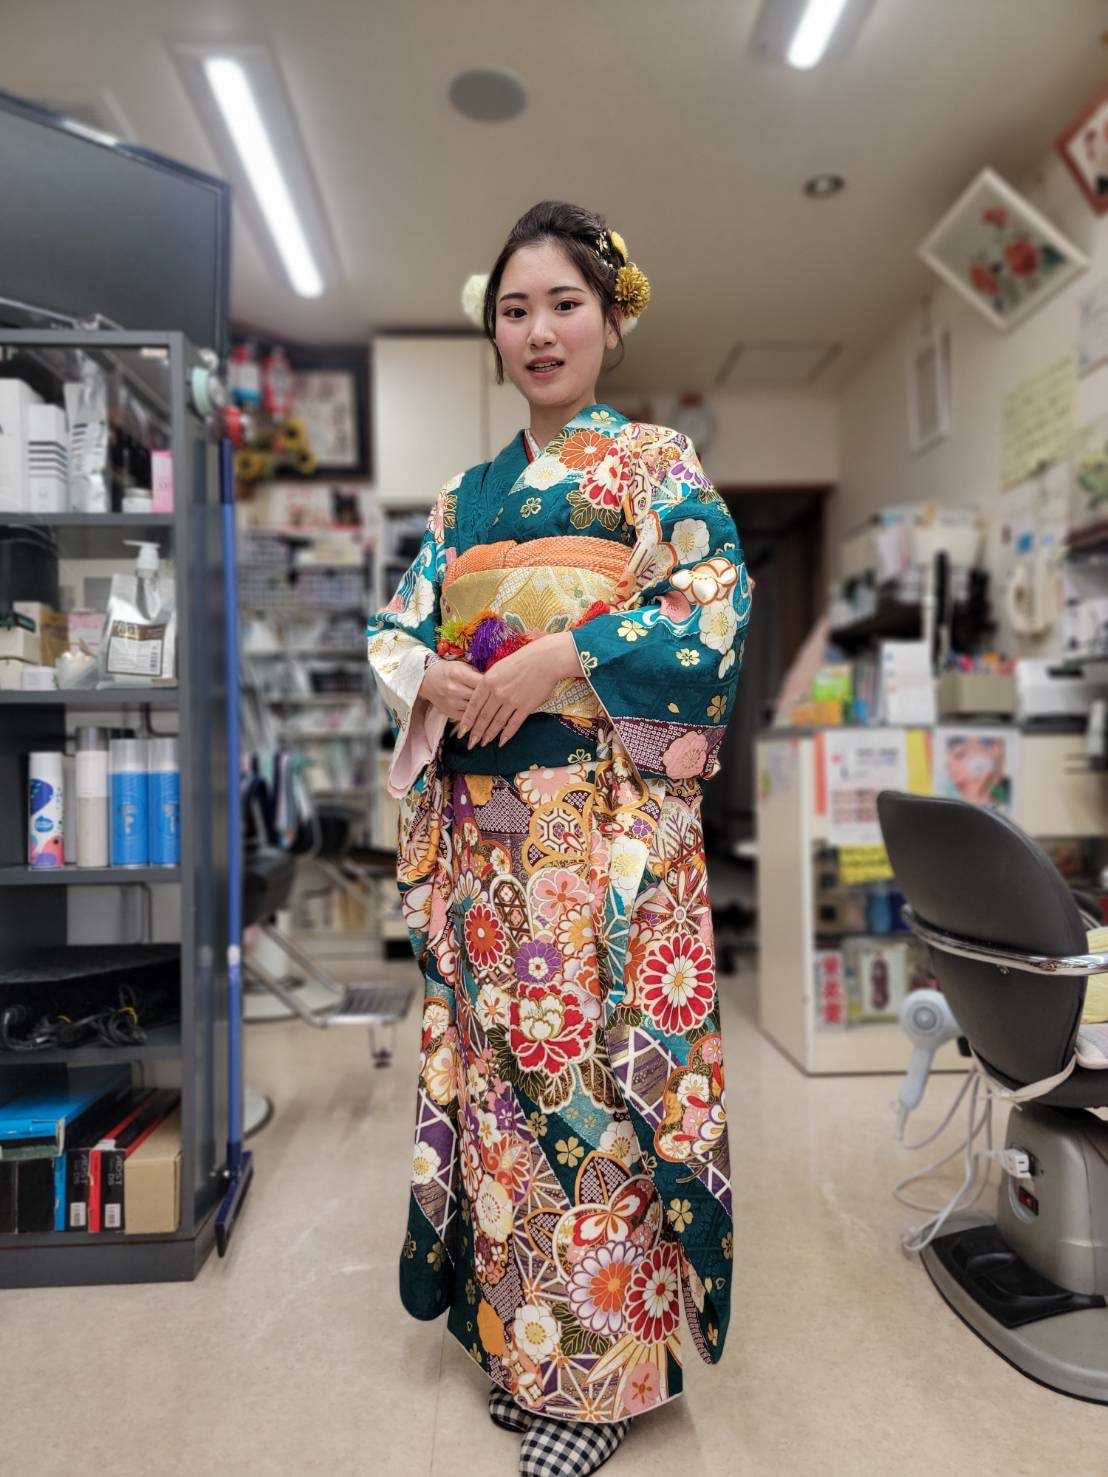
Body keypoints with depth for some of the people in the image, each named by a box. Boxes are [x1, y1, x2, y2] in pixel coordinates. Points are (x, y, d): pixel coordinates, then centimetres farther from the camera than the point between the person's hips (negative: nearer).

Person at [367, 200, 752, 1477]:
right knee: (495, 1060, 9)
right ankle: (514, 1331, 29)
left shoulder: (655, 462, 6)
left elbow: (717, 601, -8)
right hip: (481, 821, 5)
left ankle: (602, 1367, 18)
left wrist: (558, 660, -16)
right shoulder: (465, 493, 19)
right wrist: (433, 676, -8)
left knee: (595, 1061, -1)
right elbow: (394, 626, 15)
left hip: (609, 821, -5)